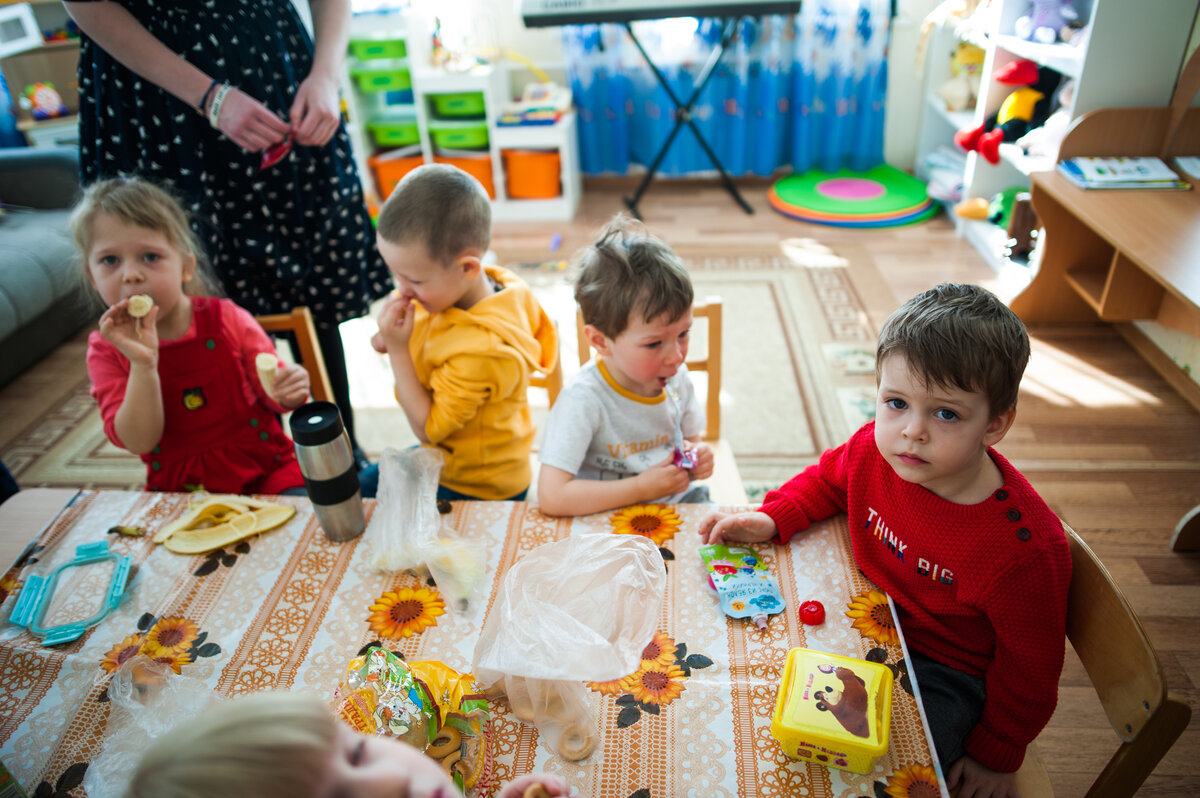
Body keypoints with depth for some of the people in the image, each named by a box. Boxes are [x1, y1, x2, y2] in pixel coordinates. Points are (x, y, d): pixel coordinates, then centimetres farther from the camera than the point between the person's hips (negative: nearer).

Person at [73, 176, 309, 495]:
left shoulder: (227, 320, -5)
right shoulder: (106, 349, -2)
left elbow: (270, 392, 4)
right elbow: (138, 442, -11)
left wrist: (286, 393, -20)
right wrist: (143, 365, -23)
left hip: (264, 467, -1)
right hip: (179, 490, 2)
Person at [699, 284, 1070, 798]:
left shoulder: (1026, 547, -31)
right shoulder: (875, 449, -19)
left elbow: (1028, 668, -14)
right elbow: (828, 479, 7)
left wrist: (995, 756, -1)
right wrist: (771, 519, -9)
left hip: (945, 673, -4)